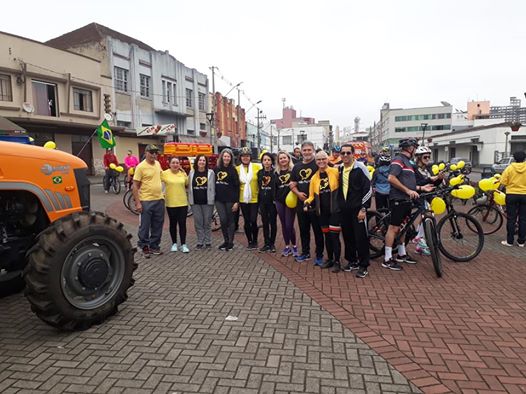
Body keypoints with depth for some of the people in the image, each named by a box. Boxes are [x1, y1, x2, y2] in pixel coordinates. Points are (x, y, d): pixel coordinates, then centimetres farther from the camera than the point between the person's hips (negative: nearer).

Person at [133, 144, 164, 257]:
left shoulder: (157, 164, 7)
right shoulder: (141, 167, -11)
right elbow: (135, 186, -11)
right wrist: (137, 202, -16)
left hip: (159, 200, 6)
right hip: (146, 201, -6)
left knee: (157, 226, 12)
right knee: (145, 226, 4)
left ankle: (154, 246, 25)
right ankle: (144, 246, 18)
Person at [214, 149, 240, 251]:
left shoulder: (233, 170, -3)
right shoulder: (217, 169, 7)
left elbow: (237, 186, -6)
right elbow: (213, 183, 13)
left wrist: (236, 201, -11)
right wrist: (214, 196, 8)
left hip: (230, 199, -3)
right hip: (219, 199, 3)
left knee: (230, 220, 6)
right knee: (223, 220, 0)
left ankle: (231, 242, 16)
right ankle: (226, 241, 16)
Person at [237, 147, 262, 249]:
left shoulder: (257, 167, -4)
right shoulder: (237, 169, 3)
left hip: (254, 199, -2)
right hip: (243, 199, 2)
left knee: (253, 221, -5)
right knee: (247, 221, 8)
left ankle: (255, 241, 15)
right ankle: (249, 241, 21)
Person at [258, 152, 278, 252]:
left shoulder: (275, 172, -7)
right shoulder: (260, 173, 7)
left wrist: (276, 200, -12)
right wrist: (258, 201, 11)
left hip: (272, 201, -4)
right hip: (262, 201, 4)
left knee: (273, 222, 5)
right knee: (265, 222, 9)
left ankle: (272, 244, 15)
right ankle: (266, 243, 18)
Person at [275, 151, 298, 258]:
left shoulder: (293, 170, -4)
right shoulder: (276, 172, 9)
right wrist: (275, 199, 12)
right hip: (280, 201, 4)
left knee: (289, 225, -6)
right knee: (283, 225, 10)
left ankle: (294, 246, 13)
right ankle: (287, 246, 22)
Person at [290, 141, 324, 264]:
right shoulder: (297, 166, 13)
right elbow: (292, 184, 14)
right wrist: (298, 193, -5)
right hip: (301, 202, 6)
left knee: (317, 230, 3)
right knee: (303, 229, 15)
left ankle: (319, 255, 13)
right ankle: (305, 252, 29)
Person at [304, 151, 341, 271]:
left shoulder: (335, 172, -7)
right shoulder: (314, 177, 8)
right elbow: (312, 195, 13)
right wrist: (307, 203, -4)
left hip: (335, 210, -5)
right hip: (322, 211, 5)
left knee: (334, 236, -3)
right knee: (327, 235, 14)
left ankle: (337, 262, 11)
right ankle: (330, 259, 29)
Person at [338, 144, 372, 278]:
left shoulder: (360, 168, -9)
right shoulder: (340, 169, 11)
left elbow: (368, 189, -11)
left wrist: (363, 208, -15)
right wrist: (339, 205, 16)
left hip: (357, 209, -6)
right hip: (344, 210, 6)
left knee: (360, 237, -4)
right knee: (347, 236, 12)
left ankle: (363, 266, 7)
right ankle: (352, 261, 26)